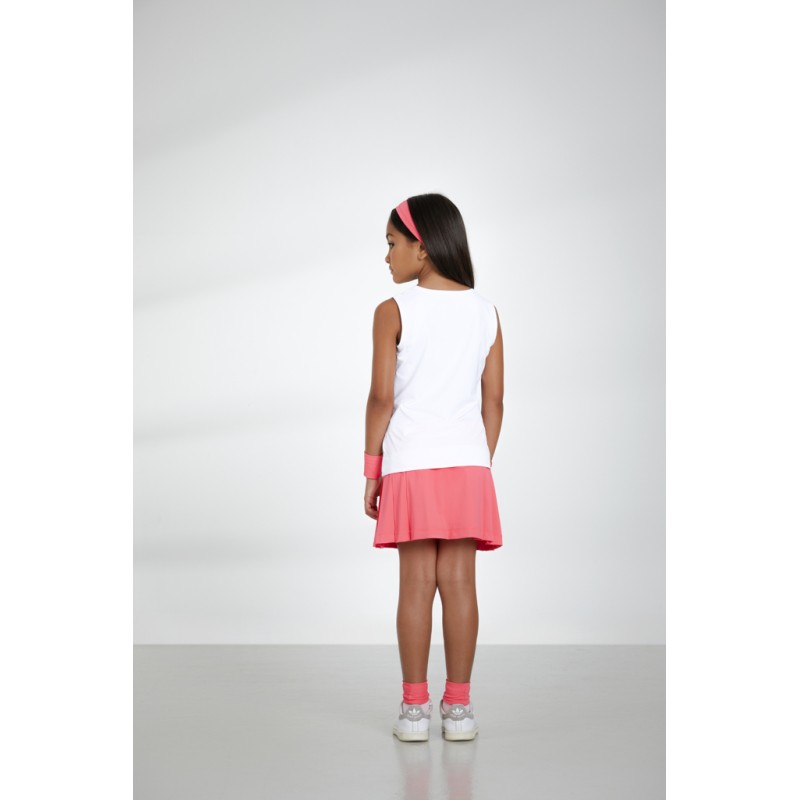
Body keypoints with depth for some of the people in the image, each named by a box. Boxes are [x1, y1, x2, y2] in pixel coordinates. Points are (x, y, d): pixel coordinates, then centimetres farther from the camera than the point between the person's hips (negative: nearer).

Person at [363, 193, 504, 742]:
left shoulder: (394, 311, -4)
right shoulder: (485, 312, 7)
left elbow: (382, 397, -6)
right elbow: (494, 400, 7)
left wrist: (372, 469, 2)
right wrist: (483, 465, 15)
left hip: (411, 466, -3)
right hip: (468, 464, 3)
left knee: (417, 585, 1)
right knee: (460, 583, 4)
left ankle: (415, 708, 7)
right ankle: (459, 707, 10)